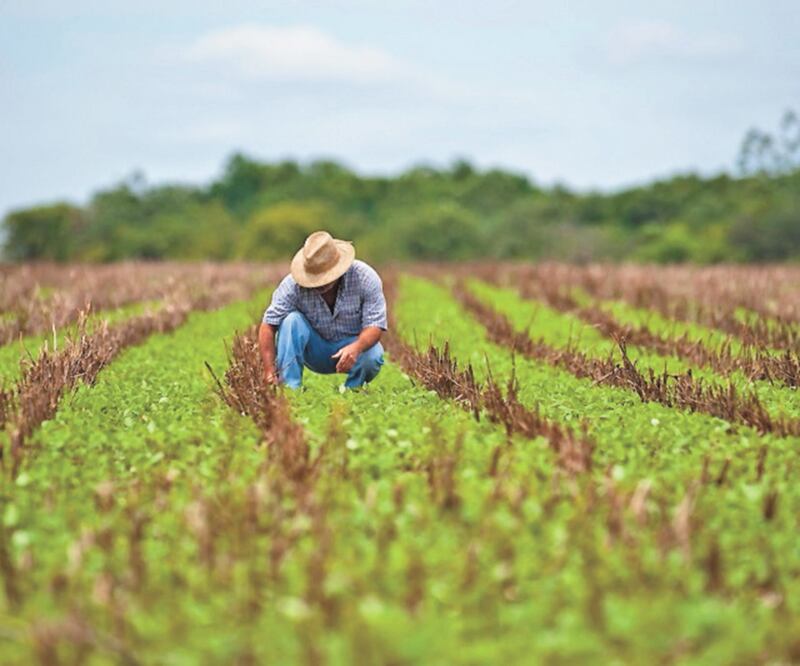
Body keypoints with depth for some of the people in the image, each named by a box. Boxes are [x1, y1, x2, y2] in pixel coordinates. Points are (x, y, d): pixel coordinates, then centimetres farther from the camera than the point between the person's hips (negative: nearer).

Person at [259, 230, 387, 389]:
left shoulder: (365, 277, -22)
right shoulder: (293, 284, -22)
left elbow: (375, 325, -24)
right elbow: (268, 325, -23)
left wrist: (356, 347, -46)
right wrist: (270, 372, -34)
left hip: (353, 343, -1)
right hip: (315, 351, 1)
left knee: (372, 356, -34)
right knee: (291, 320, -27)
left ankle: (352, 390, -3)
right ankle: (289, 388, -25)